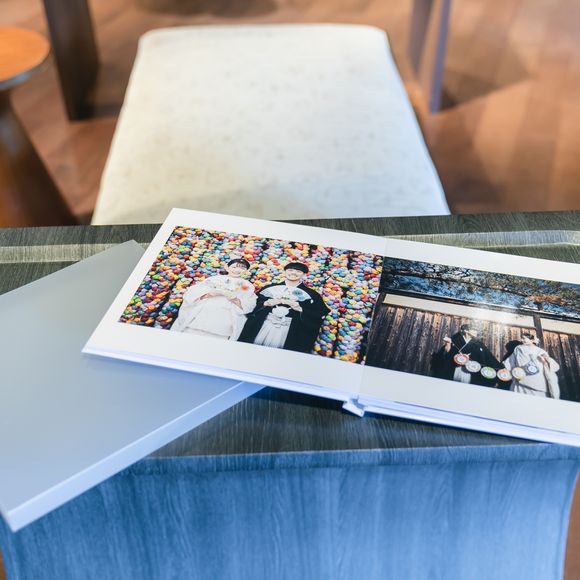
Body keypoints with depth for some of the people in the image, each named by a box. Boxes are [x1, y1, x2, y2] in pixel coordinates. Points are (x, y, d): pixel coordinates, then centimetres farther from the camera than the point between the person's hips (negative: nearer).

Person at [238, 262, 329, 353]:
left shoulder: (311, 295, 7)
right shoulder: (270, 288, 11)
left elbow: (319, 315, -2)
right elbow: (253, 304, 8)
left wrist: (300, 309, -12)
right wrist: (266, 304, -10)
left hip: (289, 331, -1)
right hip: (264, 326, 1)